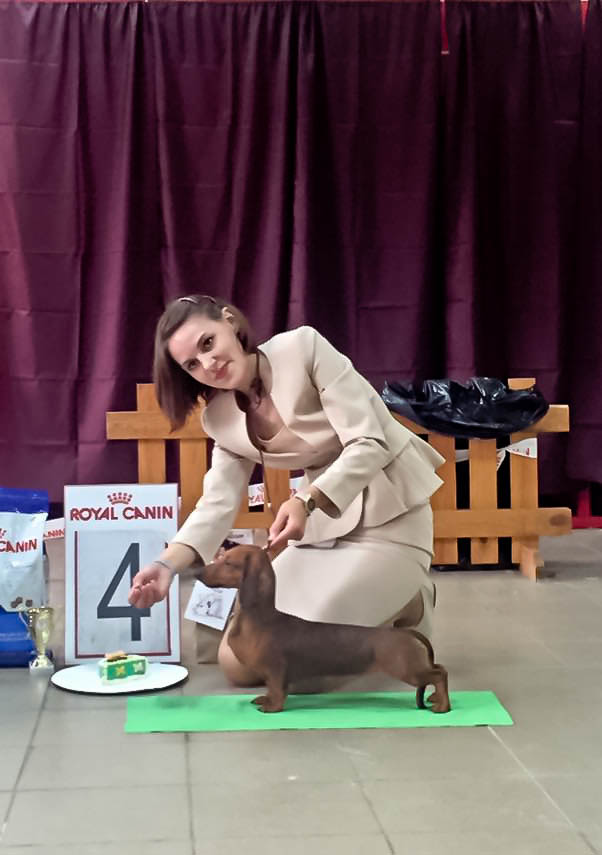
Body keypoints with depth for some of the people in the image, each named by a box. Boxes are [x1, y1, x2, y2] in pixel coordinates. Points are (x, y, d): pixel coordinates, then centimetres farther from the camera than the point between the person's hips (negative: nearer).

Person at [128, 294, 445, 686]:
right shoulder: (221, 418, 2)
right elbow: (218, 502, -4)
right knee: (238, 661, -3)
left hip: (388, 514, -6)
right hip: (323, 519, 7)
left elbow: (369, 445, -22)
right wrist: (168, 564, -23)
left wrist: (305, 501, -38)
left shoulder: (303, 347, -17)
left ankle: (410, 600, 7)